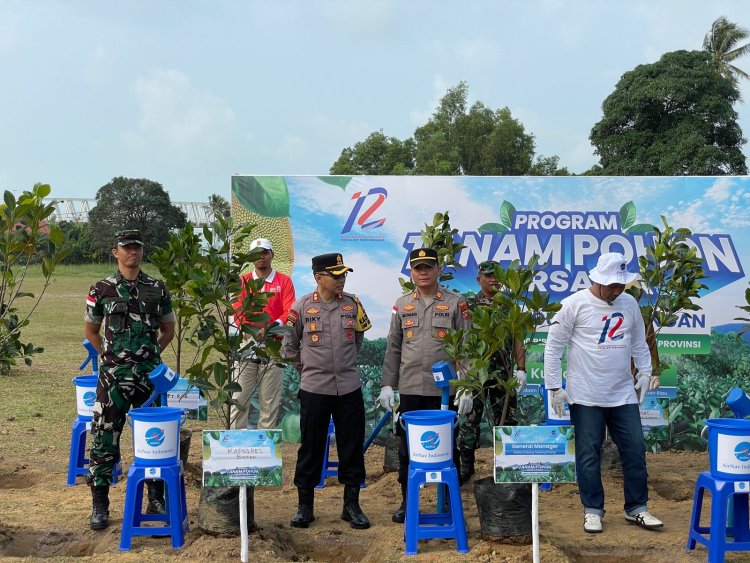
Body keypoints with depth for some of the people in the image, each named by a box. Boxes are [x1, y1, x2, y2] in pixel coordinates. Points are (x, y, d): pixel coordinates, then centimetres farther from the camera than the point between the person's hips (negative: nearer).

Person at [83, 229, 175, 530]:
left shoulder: (157, 289, 5)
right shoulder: (102, 290, 1)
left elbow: (168, 329, 15)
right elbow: (90, 330, 11)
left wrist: (150, 352, 6)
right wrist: (110, 354, 5)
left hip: (150, 373, 2)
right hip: (114, 374, -1)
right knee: (105, 438, -1)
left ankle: (156, 500, 19)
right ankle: (100, 505, 9)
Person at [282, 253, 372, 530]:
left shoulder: (352, 304, 2)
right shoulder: (302, 306, -5)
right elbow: (290, 346, 8)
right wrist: (308, 368, 9)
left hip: (349, 387, 2)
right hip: (313, 389, -2)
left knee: (352, 446, 6)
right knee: (310, 447, 6)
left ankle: (351, 505, 18)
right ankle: (305, 505, 18)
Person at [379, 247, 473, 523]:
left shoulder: (455, 303, -1)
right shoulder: (401, 305, 8)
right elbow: (393, 348, 10)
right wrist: (387, 385, 4)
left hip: (444, 390, -3)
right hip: (409, 390, 3)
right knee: (407, 448, 9)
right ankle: (407, 502, 22)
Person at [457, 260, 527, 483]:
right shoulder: (468, 305, 0)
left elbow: (517, 339, 6)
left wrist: (521, 369, -2)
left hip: (504, 374, 2)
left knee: (506, 420, 6)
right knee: (470, 419, 4)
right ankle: (466, 465, 14)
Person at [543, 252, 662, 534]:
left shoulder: (629, 304, 6)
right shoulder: (575, 304, -9)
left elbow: (639, 343, 18)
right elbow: (553, 346, -6)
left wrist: (645, 372, 8)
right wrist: (554, 387, -7)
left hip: (624, 395, 4)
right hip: (586, 396, -4)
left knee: (635, 451, 7)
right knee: (588, 455, 3)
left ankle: (636, 508, 20)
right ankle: (592, 510, 16)